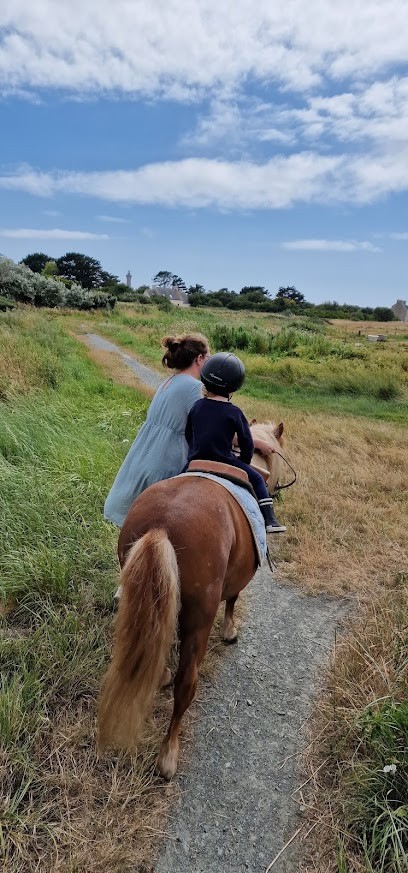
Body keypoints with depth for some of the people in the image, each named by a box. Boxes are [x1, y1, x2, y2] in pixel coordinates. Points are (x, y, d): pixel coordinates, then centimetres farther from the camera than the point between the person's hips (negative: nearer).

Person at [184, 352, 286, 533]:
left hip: (194, 463, 3)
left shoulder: (196, 406, 2)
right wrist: (244, 463, 16)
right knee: (256, 478, 15)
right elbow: (246, 443, -2)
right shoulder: (234, 413, -7)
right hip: (224, 463, -3)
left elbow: (188, 436, 11)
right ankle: (269, 519, 9)